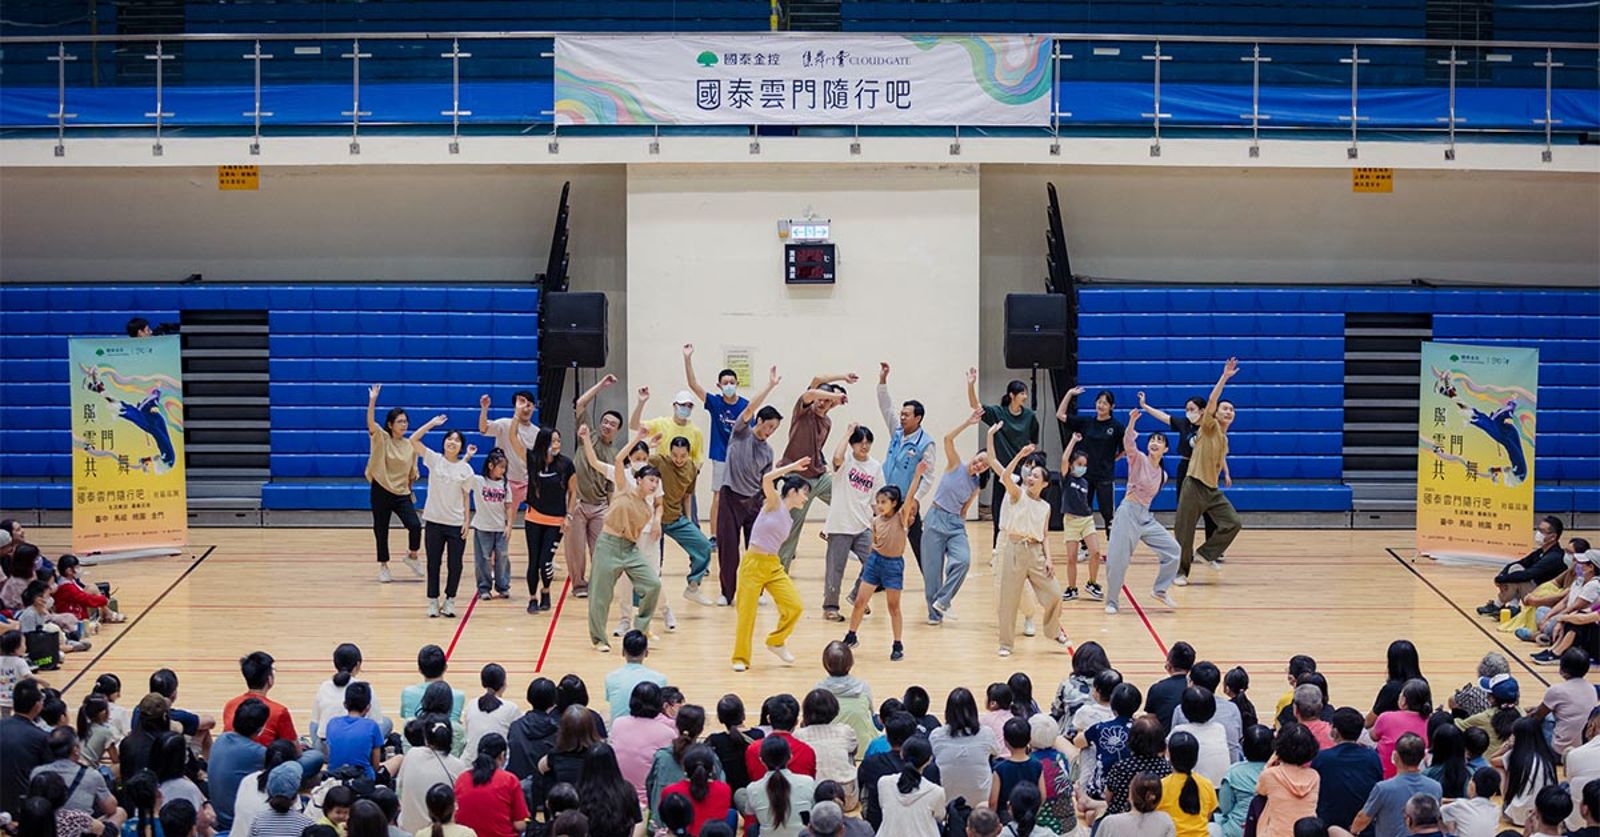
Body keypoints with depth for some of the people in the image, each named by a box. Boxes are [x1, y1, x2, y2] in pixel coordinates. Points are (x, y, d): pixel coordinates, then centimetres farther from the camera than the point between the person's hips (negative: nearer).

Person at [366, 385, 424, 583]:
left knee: (415, 525, -14)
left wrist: (410, 490, 10)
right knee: (381, 530, 5)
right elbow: (371, 423, -24)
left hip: (402, 493, 2)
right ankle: (383, 566, 21)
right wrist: (373, 400, -36)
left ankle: (412, 555, 12)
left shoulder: (410, 445, 3)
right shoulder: (381, 439, -6)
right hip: (381, 491, -2)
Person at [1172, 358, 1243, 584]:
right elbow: (1211, 400, -19)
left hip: (1212, 489, 6)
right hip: (1194, 487, -6)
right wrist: (1225, 377, -22)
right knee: (1184, 532, -2)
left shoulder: (1224, 438, 14)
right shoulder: (1209, 427, -5)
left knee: (1233, 522, -8)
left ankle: (1207, 552, 9)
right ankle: (1181, 571, 12)